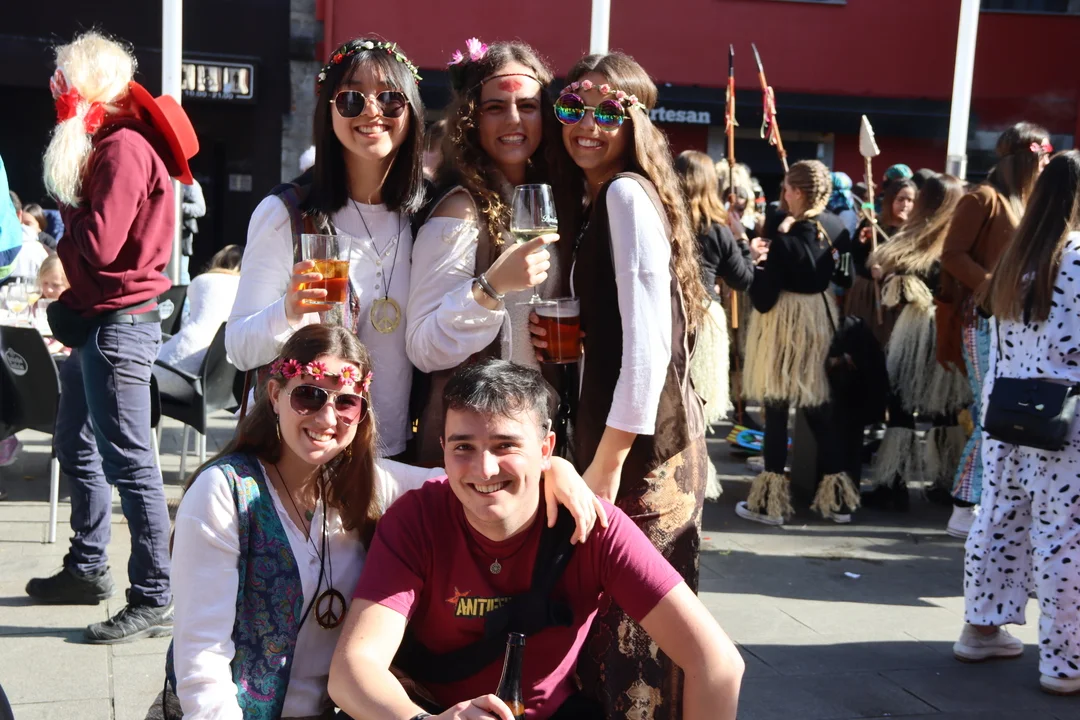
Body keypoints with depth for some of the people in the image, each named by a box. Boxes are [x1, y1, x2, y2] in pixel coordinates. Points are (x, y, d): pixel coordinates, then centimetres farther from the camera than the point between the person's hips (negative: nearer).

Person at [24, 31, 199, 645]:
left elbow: (99, 244, -23)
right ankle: (87, 568, 34)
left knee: (128, 462, -9)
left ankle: (154, 601, -4)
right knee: (77, 450, 20)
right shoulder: (108, 143, 17)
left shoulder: (124, 147, -16)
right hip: (93, 320, 11)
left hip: (119, 323, -11)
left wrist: (66, 211, -5)